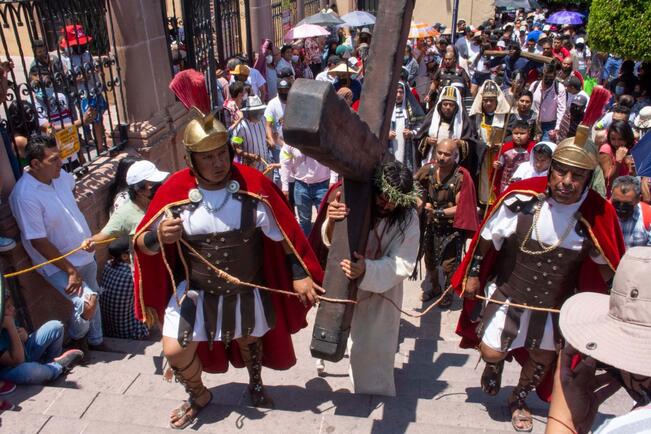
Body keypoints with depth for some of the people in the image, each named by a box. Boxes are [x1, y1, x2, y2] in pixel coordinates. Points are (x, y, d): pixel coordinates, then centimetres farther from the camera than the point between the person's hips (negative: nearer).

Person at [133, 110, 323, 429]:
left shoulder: (253, 183, -20)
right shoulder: (174, 190, -18)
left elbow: (284, 233, -10)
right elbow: (143, 245, -12)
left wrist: (300, 274, -9)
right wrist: (158, 236, -34)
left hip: (247, 290, 0)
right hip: (195, 292, 0)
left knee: (249, 339, 23)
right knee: (175, 351, 0)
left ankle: (255, 384, 57)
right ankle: (199, 395, 35)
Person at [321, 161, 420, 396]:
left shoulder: (408, 218, -20)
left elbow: (402, 265, -22)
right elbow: (331, 241, -13)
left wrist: (367, 270, -40)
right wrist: (331, 222, -37)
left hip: (382, 292, -2)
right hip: (349, 287, 2)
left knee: (375, 348, 8)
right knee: (357, 341, 21)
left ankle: (376, 393, 33)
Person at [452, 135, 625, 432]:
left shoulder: (598, 214, -19)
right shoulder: (522, 198, -24)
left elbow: (605, 263, -1)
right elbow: (487, 237, -9)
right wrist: (473, 274, -3)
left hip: (555, 305, 2)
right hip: (506, 294, -2)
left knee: (542, 358, 19)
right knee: (492, 353, 2)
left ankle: (519, 400, 49)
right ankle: (494, 366, 43)